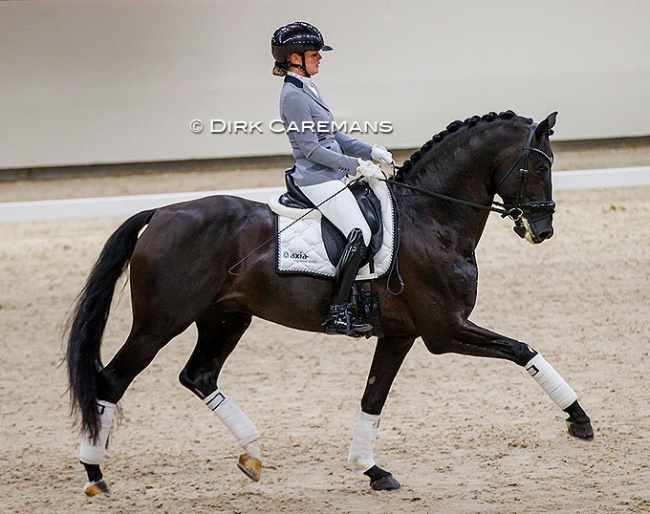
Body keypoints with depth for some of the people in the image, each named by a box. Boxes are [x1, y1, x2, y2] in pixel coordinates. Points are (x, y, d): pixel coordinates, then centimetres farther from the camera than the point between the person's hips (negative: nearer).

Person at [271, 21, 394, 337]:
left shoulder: (307, 89, 16)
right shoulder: (294, 96, -15)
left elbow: (333, 136, 22)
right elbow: (311, 149, -19)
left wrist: (371, 152, 11)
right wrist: (357, 165, -18)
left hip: (333, 178, 11)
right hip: (318, 179, -11)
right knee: (359, 233, -20)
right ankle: (338, 314, -21)